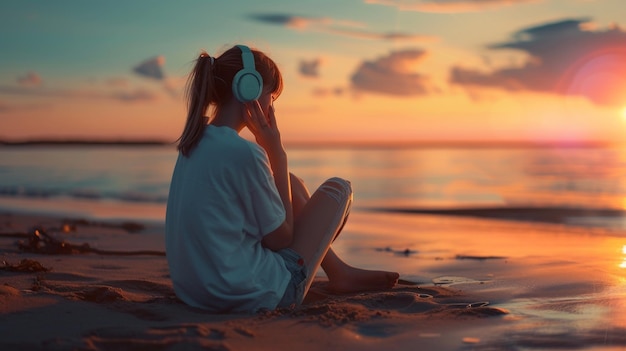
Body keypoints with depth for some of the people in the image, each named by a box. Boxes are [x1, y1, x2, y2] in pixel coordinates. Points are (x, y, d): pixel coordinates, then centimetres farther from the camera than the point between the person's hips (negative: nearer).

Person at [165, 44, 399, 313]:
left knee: (291, 184, 23)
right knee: (339, 188, 6)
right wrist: (276, 150, -9)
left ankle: (339, 271, 34)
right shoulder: (244, 153, -23)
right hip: (250, 296, -8)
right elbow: (280, 238, -11)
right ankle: (339, 277, 31)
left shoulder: (193, 143, 5)